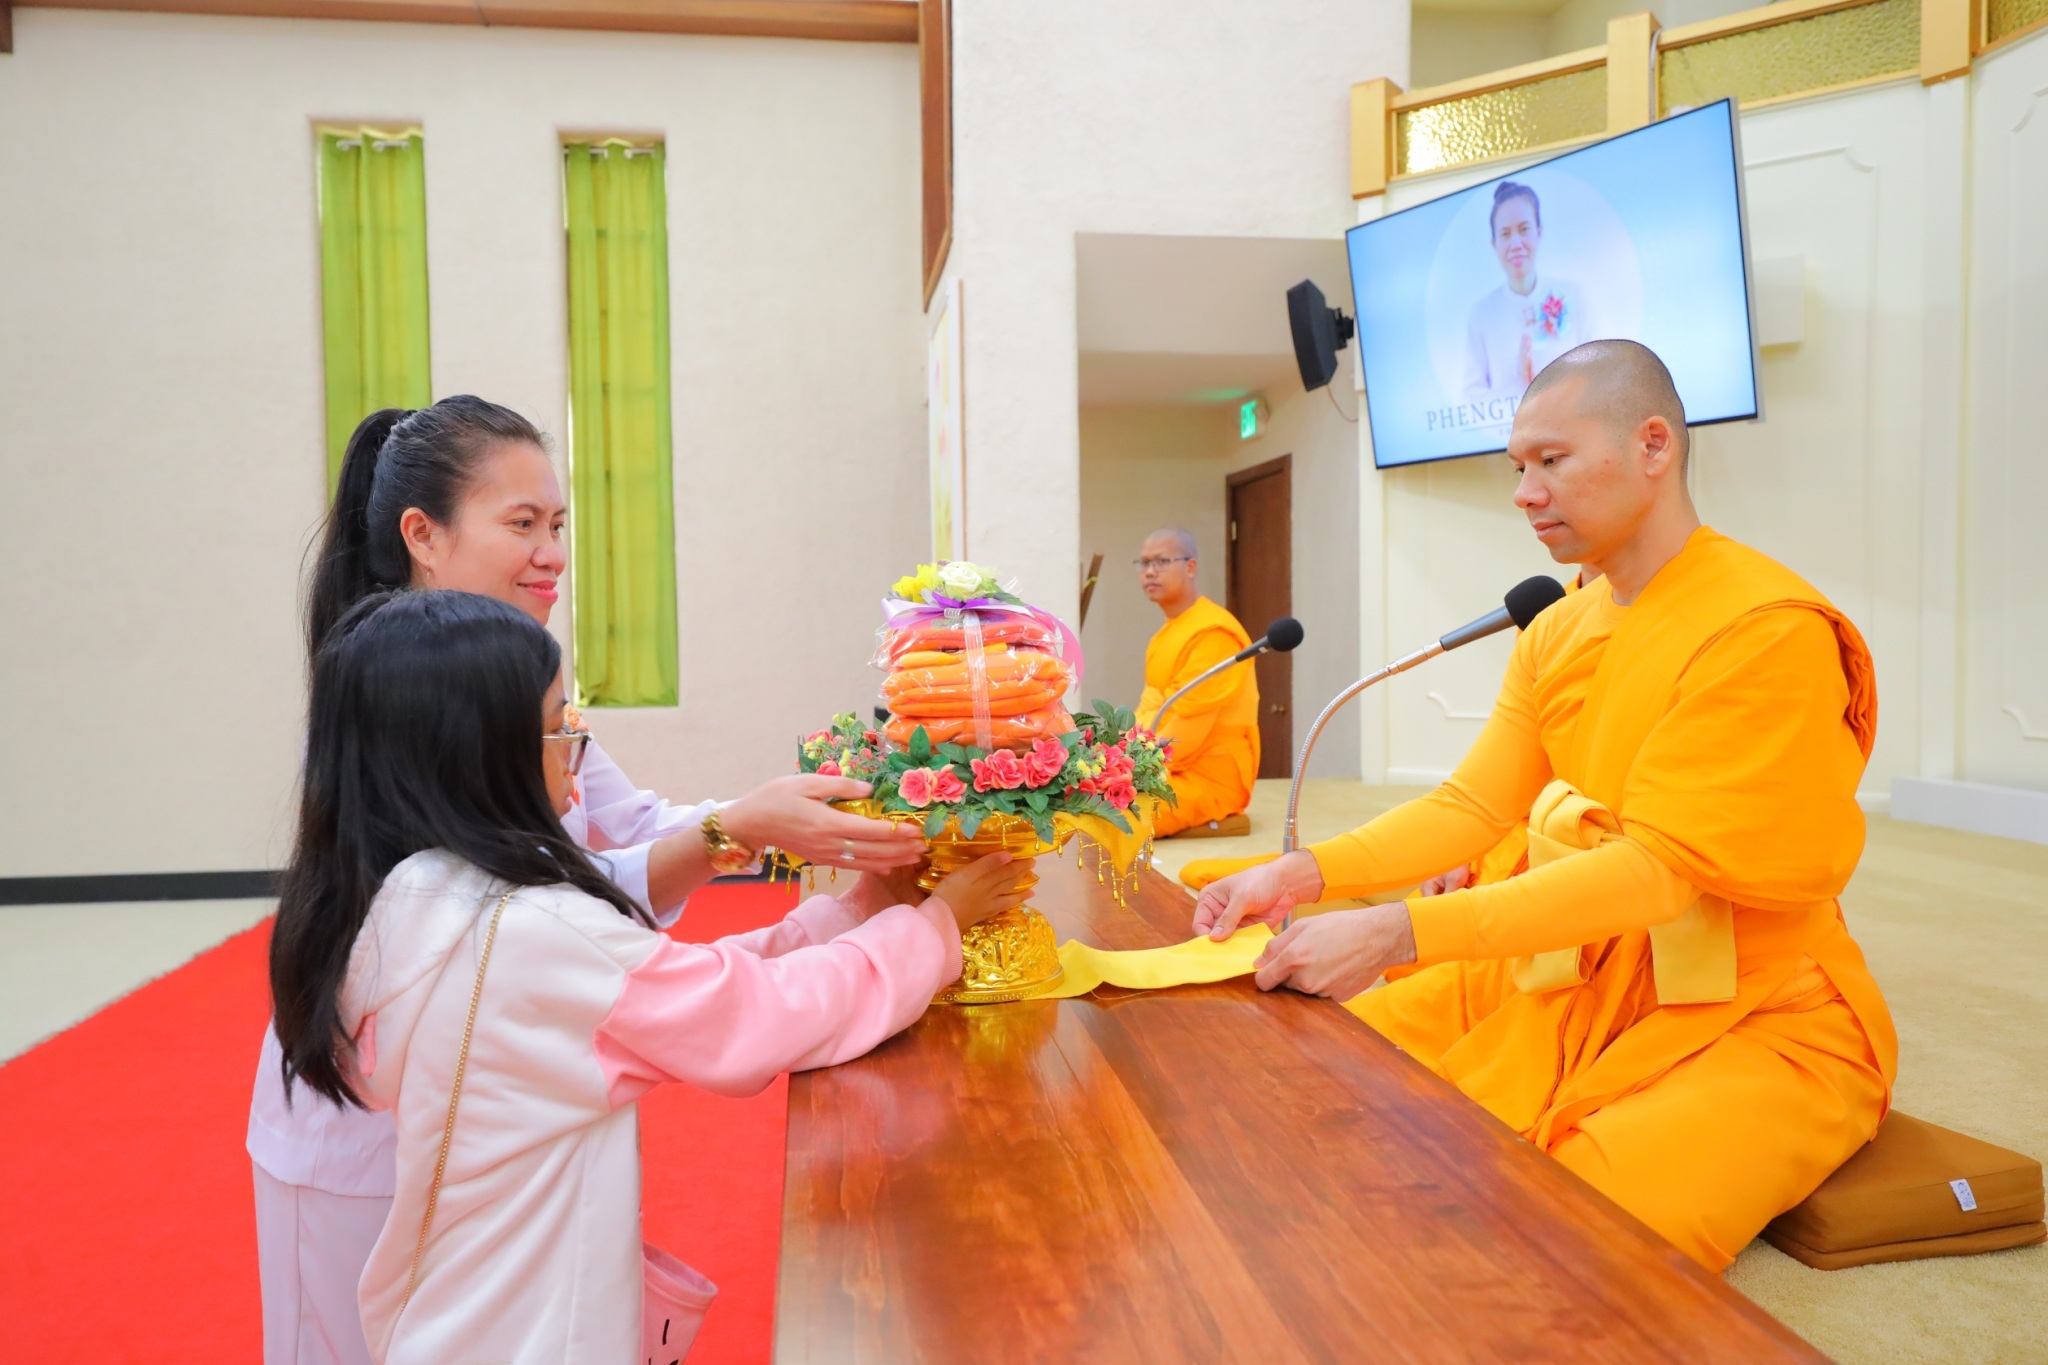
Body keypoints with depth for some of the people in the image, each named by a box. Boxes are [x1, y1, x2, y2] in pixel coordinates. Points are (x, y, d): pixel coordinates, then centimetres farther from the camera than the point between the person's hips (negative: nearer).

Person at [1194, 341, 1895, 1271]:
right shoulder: (1555, 632, 6)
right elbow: (1475, 804, 1)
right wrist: (1306, 873, -16)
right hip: (1575, 972, 7)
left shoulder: (1768, 629, -18)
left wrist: (1401, 933, -32)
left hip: (1754, 1018, -6)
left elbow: (1660, 867, -25)